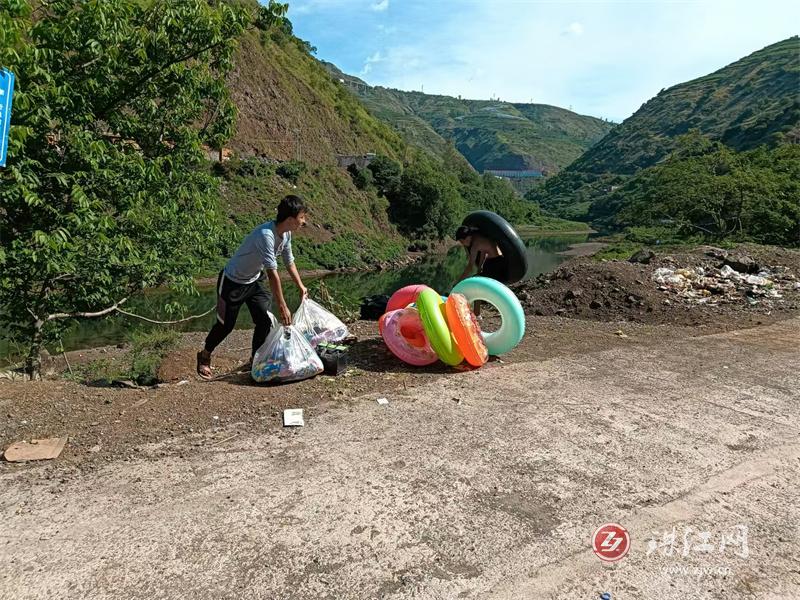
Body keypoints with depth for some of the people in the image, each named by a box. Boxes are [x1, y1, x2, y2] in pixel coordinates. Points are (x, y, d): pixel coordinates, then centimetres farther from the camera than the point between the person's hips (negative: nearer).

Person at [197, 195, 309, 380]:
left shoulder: (286, 234, -9)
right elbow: (272, 273, -37)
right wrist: (282, 306, -35)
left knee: (265, 321, 0)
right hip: (232, 282, -7)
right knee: (226, 324, 3)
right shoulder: (266, 235, -35)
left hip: (254, 281, 7)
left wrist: (301, 287, 8)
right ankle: (204, 356, 27)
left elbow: (289, 261, 8)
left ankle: (255, 359, 18)